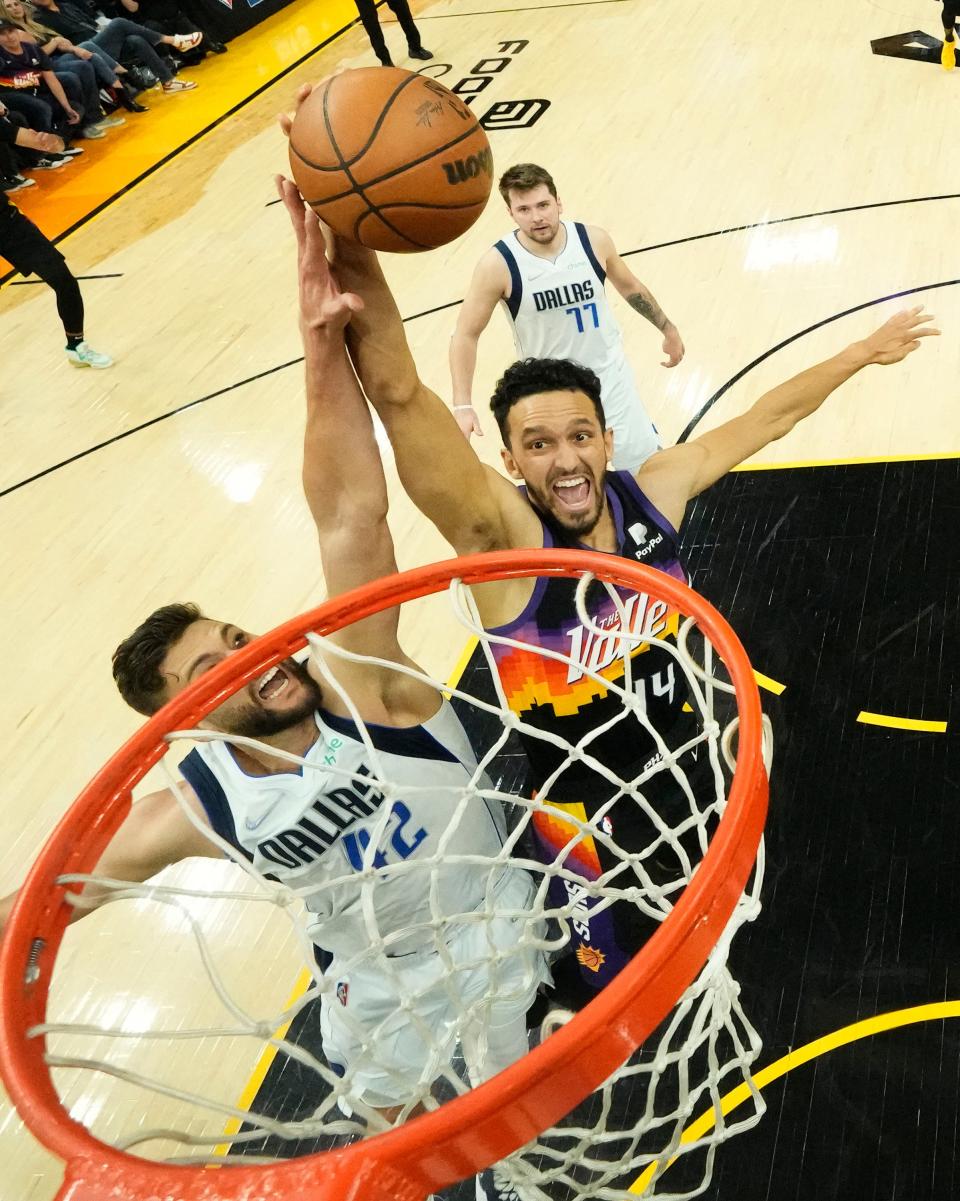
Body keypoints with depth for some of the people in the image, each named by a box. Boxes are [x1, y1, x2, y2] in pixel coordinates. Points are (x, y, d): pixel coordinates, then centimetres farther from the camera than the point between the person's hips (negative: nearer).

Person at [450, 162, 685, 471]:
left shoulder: (594, 240, -12)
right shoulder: (498, 264, -21)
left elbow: (630, 287, 8)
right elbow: (465, 335, -14)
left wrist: (668, 329, 17)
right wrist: (462, 406, -23)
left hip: (609, 374, 2)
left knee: (646, 468, 10)